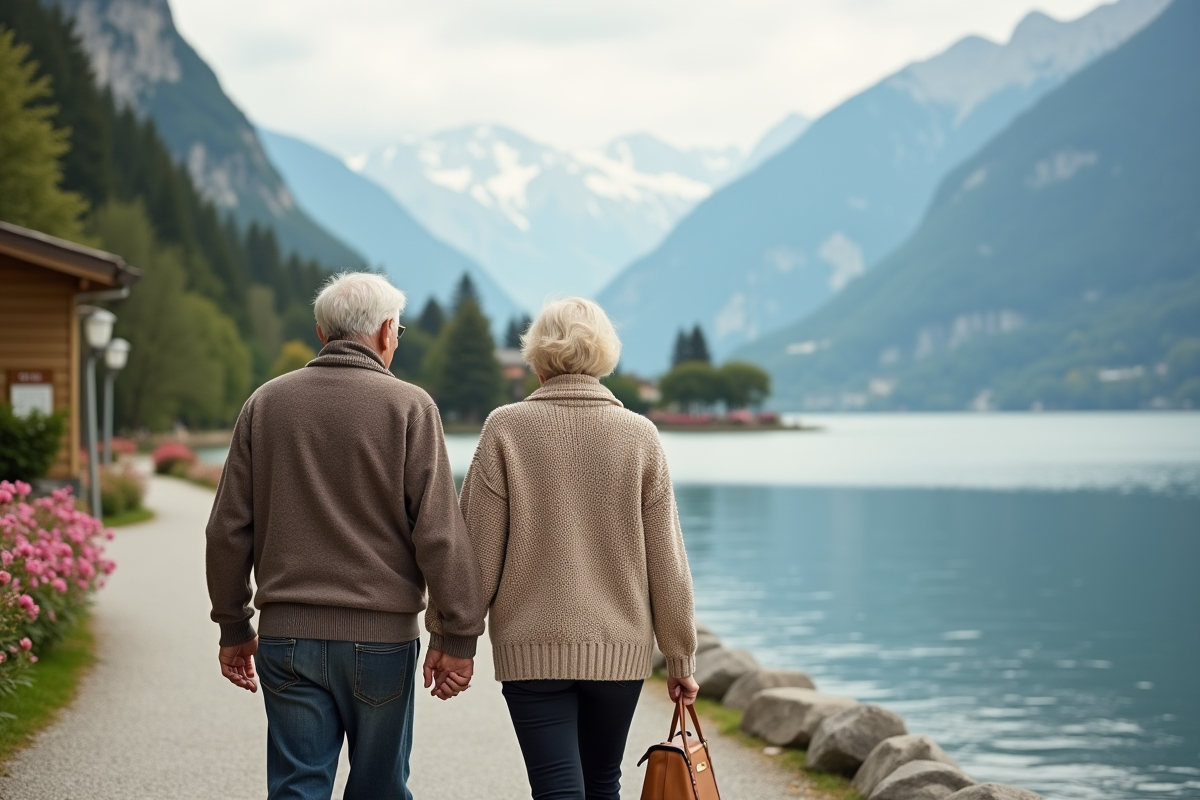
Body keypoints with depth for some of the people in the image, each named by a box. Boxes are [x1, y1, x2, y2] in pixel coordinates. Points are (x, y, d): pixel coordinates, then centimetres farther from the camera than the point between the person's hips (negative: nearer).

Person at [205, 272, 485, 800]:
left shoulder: (266, 403, 5)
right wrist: (457, 636, -5)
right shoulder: (408, 407, -5)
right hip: (380, 636, -2)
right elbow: (439, 531, -10)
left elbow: (228, 529, 6)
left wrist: (233, 627, 15)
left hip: (286, 636, 2)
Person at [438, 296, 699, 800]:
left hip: (532, 646, -2)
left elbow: (477, 550, -6)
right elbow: (667, 562, 0)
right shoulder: (639, 436, -1)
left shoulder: (506, 429, -6)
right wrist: (680, 657, 10)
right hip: (620, 646, 2)